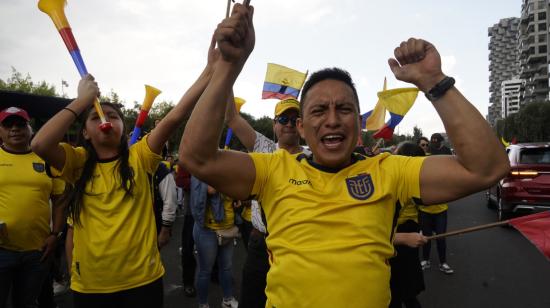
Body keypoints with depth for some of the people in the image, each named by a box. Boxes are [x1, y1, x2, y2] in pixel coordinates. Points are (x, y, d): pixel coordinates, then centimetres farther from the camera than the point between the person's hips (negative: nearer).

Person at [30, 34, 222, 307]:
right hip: (89, 284, 2)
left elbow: (175, 117, -14)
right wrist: (82, 101, -11)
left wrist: (210, 70, -22)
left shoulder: (139, 156, -3)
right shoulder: (78, 163, 1)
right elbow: (40, 144, -19)